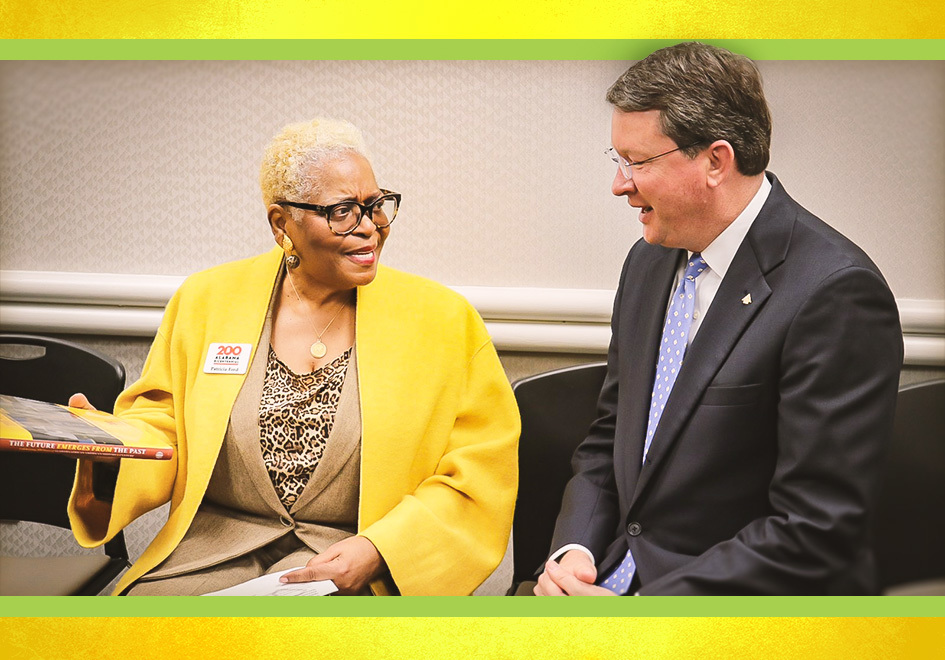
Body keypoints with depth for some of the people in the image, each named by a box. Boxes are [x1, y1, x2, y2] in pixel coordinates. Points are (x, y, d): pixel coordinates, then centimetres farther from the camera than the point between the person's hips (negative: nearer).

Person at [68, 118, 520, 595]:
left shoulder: (442, 319, 2)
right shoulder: (204, 300, 8)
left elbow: (480, 471, 0)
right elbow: (161, 423, 13)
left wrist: (378, 551, -14)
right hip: (210, 551, 3)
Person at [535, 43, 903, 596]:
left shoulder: (836, 294, -17)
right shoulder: (649, 263, 9)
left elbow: (816, 533, -19)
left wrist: (638, 612, -19)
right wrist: (573, 549, -2)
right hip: (615, 576, 7)